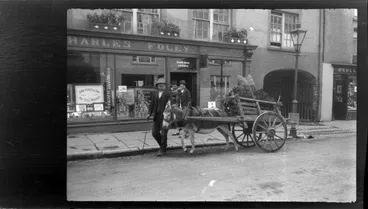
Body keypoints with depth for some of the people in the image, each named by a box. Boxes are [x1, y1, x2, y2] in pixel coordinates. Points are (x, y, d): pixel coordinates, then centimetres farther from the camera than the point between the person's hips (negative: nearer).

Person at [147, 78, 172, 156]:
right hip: (156, 116, 5)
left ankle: (163, 150, 10)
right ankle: (163, 145, 27)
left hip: (164, 115, -5)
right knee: (154, 132, 6)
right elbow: (152, 104, 16)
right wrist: (149, 113, 6)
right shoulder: (154, 93, 15)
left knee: (163, 133, -2)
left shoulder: (168, 93, 0)